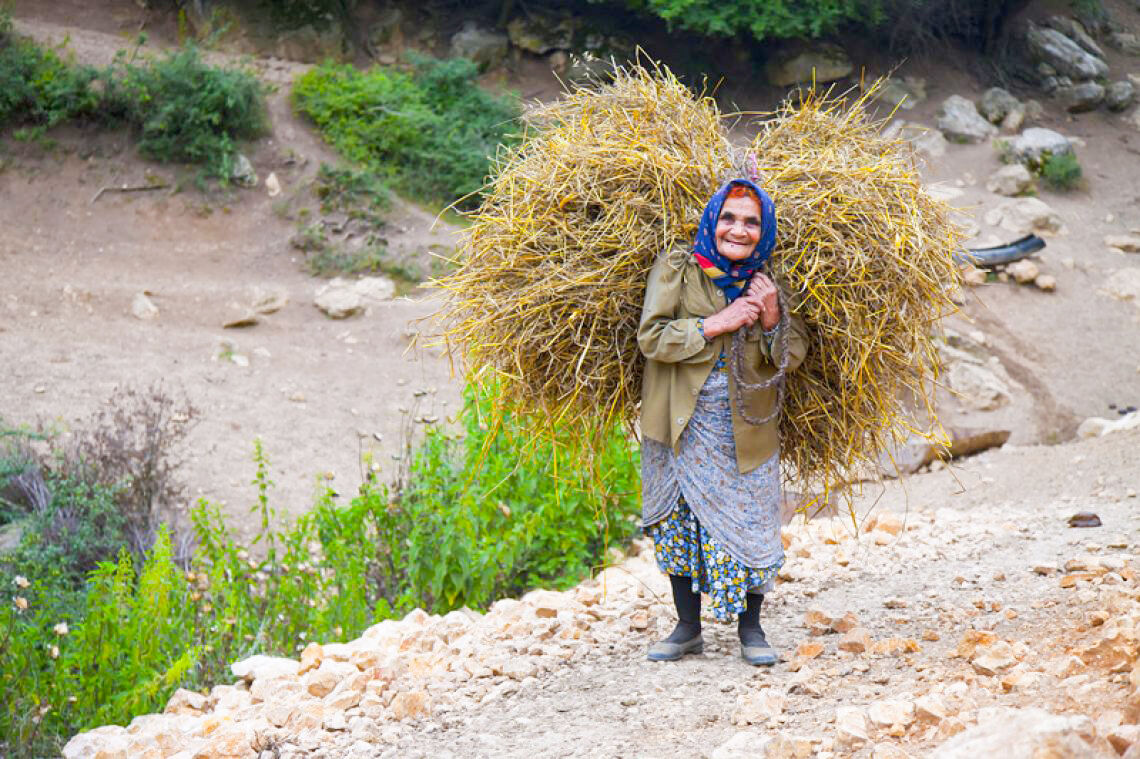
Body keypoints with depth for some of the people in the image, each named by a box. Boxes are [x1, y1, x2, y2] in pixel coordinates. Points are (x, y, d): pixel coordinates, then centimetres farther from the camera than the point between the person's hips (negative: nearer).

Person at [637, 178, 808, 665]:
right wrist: (716, 323, -19)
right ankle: (688, 628, 21)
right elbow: (651, 338, -14)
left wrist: (771, 320, -16)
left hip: (747, 429, 1)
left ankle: (750, 629, 18)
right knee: (681, 525, 8)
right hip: (684, 425, -1)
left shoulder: (769, 281, 2)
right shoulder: (676, 268, -6)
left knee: (748, 526, 2)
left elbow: (794, 355, 3)